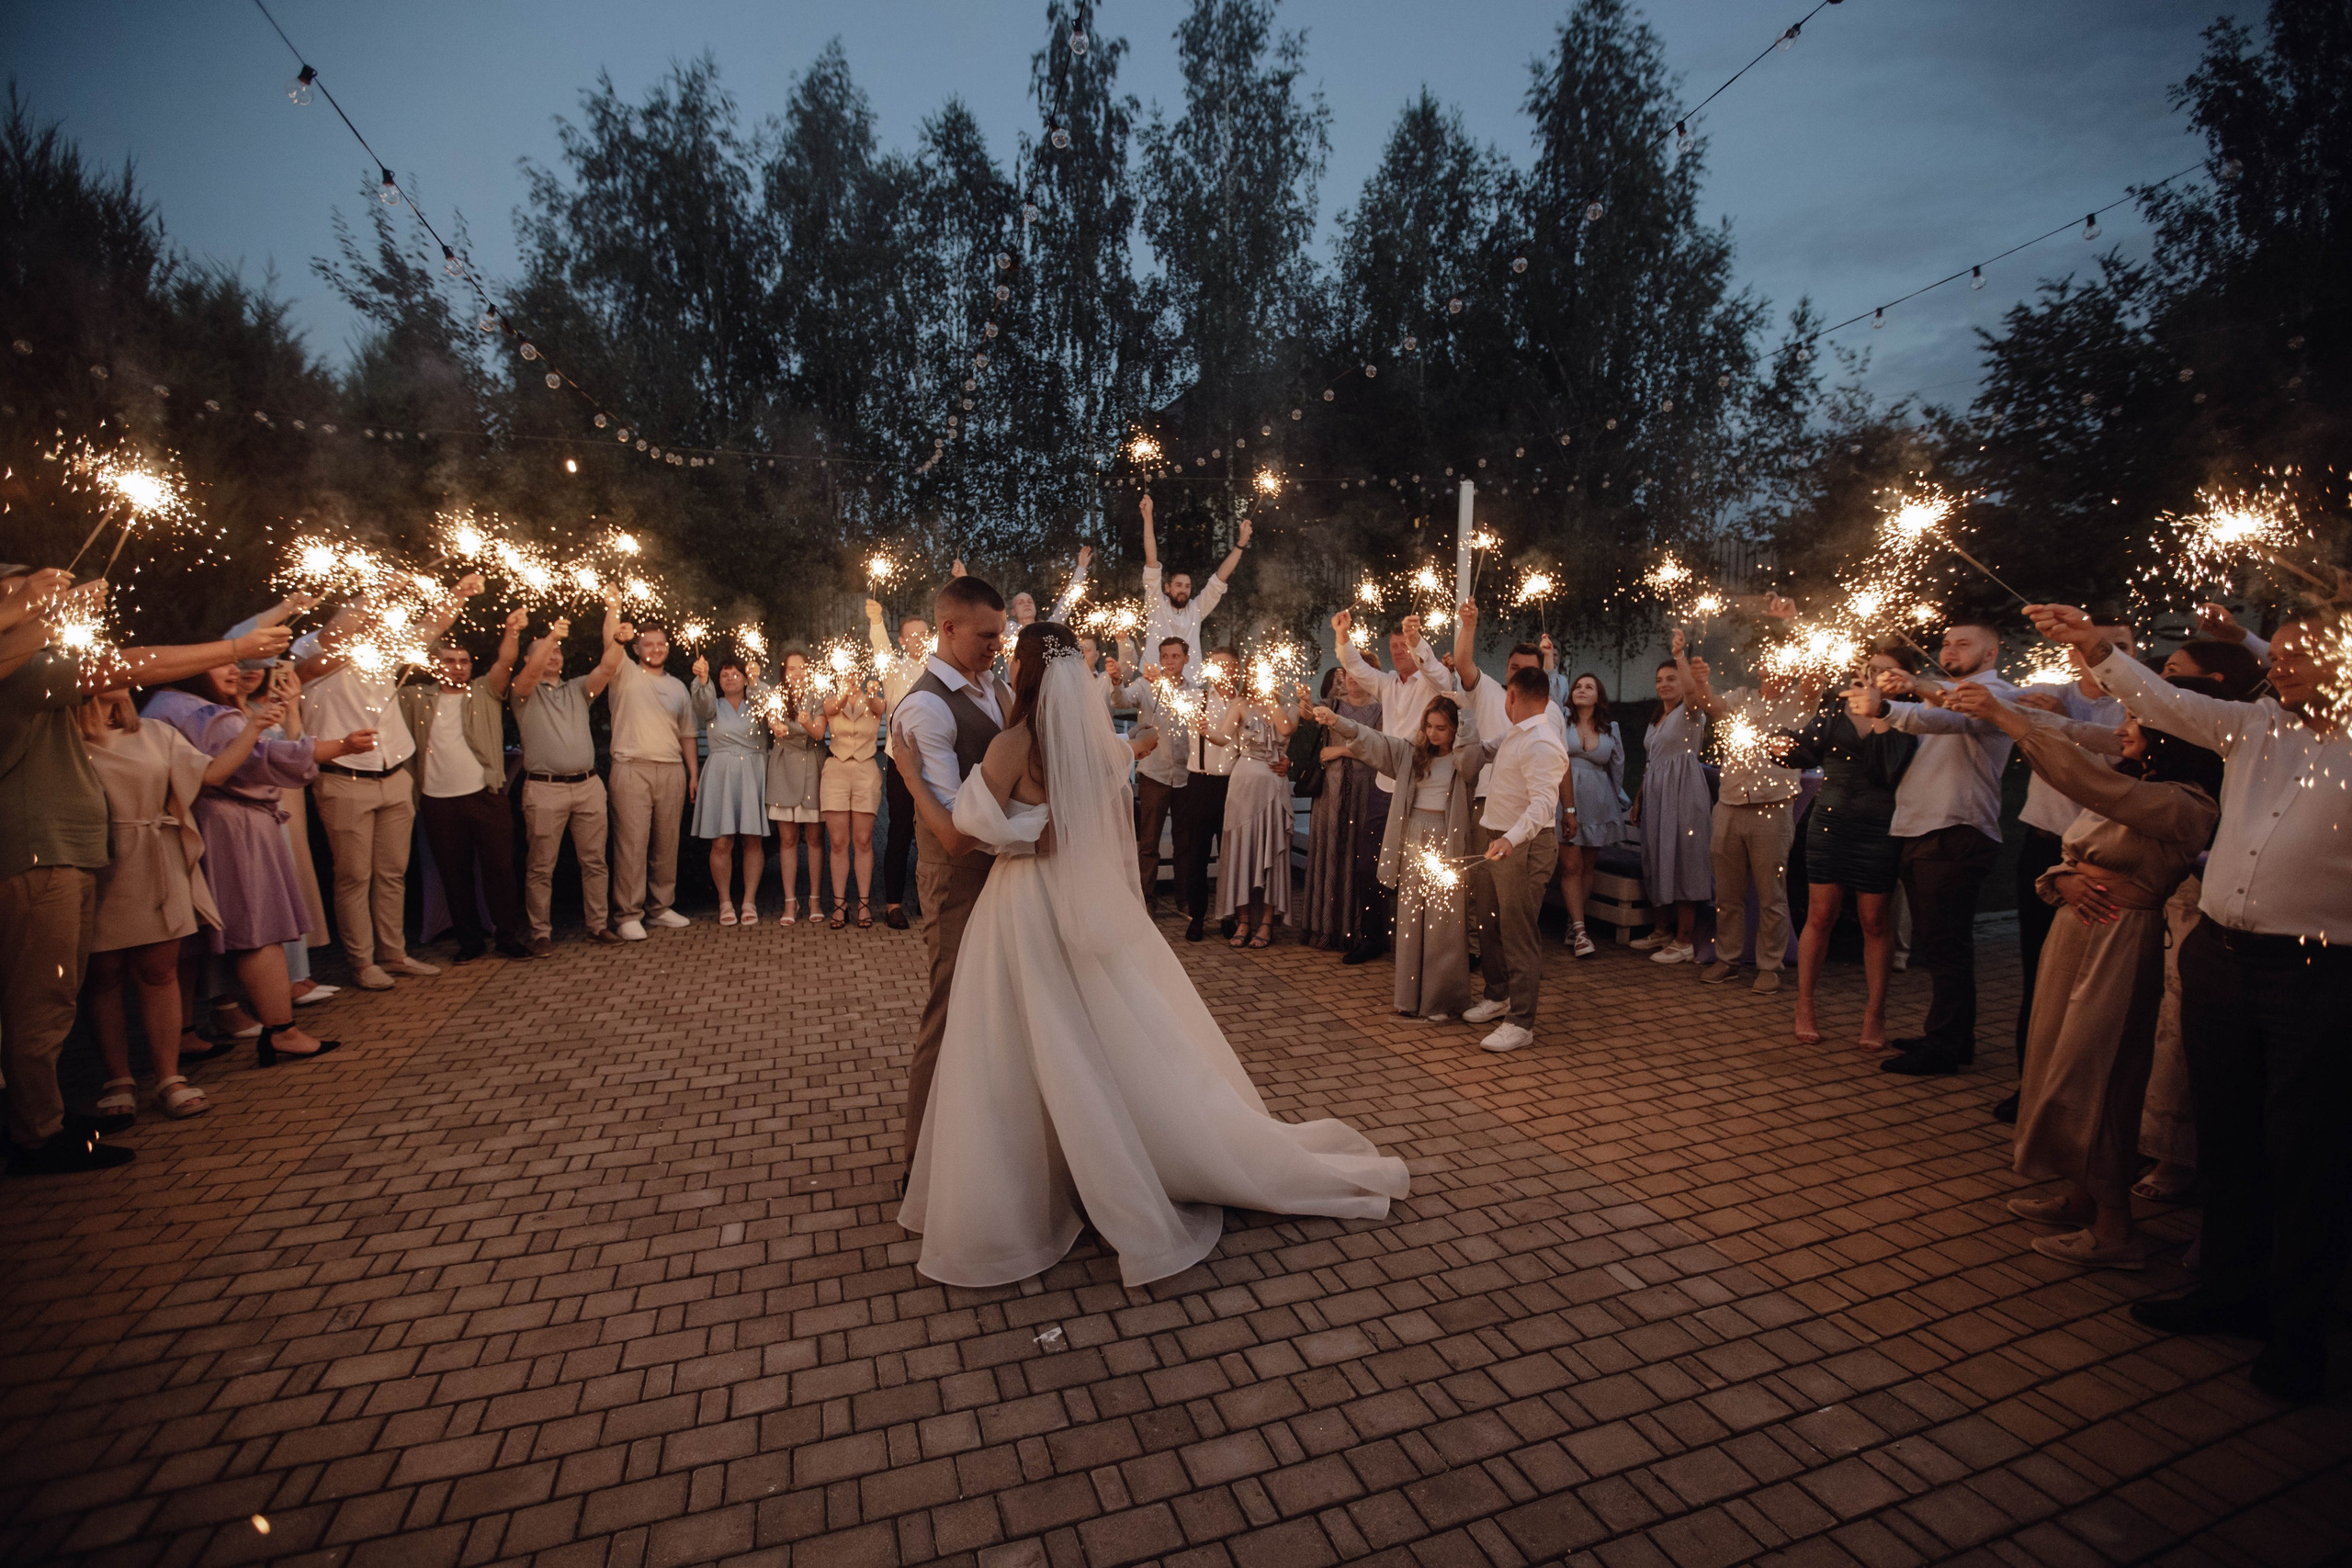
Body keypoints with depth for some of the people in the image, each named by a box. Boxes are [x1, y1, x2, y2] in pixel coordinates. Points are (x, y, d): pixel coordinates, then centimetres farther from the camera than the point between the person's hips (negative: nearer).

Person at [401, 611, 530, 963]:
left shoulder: (485, 692, 8)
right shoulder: (418, 699, 13)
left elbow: (505, 662, -7)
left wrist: (512, 631, -22)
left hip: (486, 795, -2)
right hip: (438, 799, 2)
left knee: (500, 868, -1)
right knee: (454, 874, 8)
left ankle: (508, 936, 8)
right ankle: (470, 939, 18)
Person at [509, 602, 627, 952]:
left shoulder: (577, 688, 18)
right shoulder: (524, 692, 8)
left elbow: (607, 668, 2)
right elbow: (530, 672, -14)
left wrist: (618, 640, -14)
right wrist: (552, 635, -22)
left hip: (588, 785, 3)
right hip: (544, 789, -3)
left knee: (594, 860, 5)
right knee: (541, 867, 0)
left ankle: (598, 925, 12)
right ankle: (541, 932, 8)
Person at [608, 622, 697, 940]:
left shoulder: (678, 686, 20)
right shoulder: (626, 673, 8)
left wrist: (693, 771, 14)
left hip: (672, 771, 4)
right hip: (632, 769, -4)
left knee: (667, 843, 5)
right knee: (632, 842, -7)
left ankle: (661, 906, 14)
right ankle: (630, 914, -3)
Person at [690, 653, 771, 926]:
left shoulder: (755, 704, 11)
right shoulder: (713, 706, 12)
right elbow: (703, 704, -12)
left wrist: (757, 681, -34)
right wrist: (702, 680, -33)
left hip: (753, 775, 0)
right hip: (720, 777, 0)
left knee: (753, 840, -1)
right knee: (721, 842, -4)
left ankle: (750, 902, 6)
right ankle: (725, 902, 6)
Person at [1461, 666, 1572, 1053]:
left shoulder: (1542, 744, -19)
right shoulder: (1514, 735, 13)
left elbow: (1543, 803, -29)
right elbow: (1483, 751, 32)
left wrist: (1511, 838, -43)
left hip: (1523, 846, -10)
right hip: (1491, 839, 10)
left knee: (1519, 934, -4)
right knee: (1489, 924, 19)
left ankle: (1521, 1023, 3)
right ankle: (1498, 995, 36)